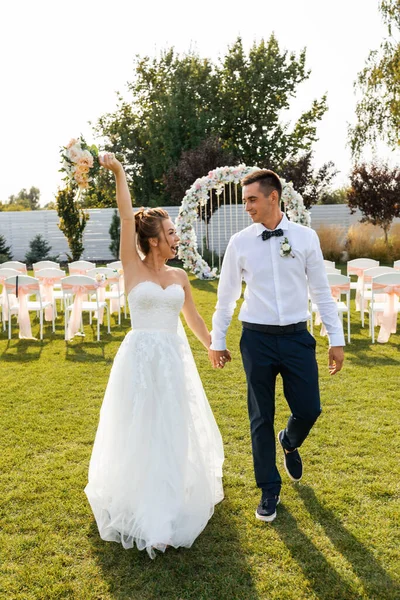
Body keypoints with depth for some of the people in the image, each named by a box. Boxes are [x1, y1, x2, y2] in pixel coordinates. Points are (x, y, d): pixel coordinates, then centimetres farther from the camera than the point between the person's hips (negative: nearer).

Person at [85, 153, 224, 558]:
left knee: (177, 430, 11)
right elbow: (126, 219, -17)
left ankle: (177, 498, 28)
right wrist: (118, 173, -27)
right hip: (141, 357, -4)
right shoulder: (132, 267, -5)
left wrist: (213, 346, 30)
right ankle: (143, 507, 25)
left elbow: (193, 317, 20)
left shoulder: (179, 276, 7)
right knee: (140, 433, 7)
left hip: (175, 357, 4)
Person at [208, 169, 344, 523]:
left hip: (297, 336, 0)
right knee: (261, 418, 8)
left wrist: (336, 339, 2)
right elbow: (226, 296, 6)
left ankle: (289, 443, 42)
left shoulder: (306, 237, -1)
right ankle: (269, 490, 28)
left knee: (309, 409, 3)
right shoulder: (239, 243, -2)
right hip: (257, 338, 0)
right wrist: (217, 341, 10)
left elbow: (321, 291, 3)